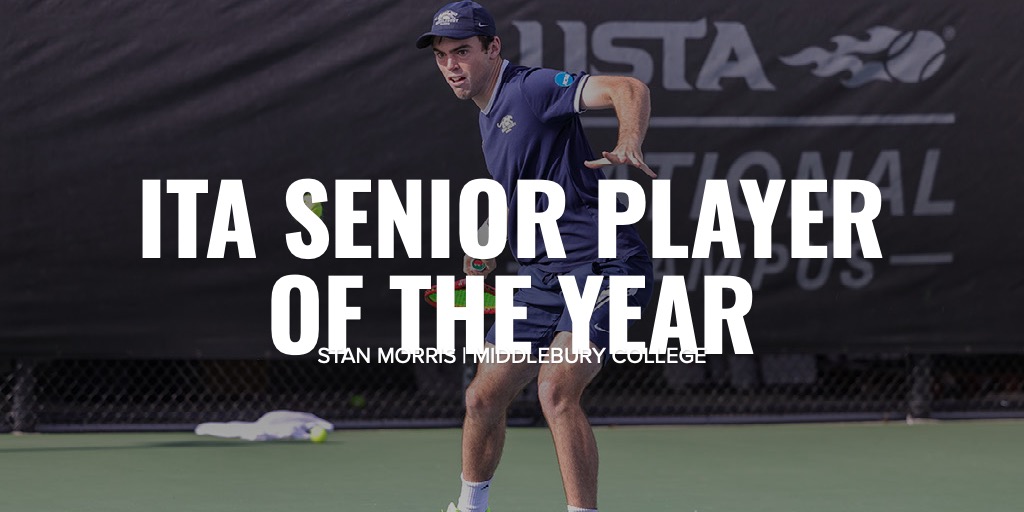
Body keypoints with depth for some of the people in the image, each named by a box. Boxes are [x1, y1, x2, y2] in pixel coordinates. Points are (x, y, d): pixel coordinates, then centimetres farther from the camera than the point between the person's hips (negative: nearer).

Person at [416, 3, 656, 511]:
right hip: (541, 275, 9)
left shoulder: (533, 87, -10)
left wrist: (629, 142, -43)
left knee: (556, 389, -25)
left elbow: (629, 89, -23)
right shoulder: (488, 117, 18)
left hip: (601, 265, -9)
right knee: (483, 398, 10)